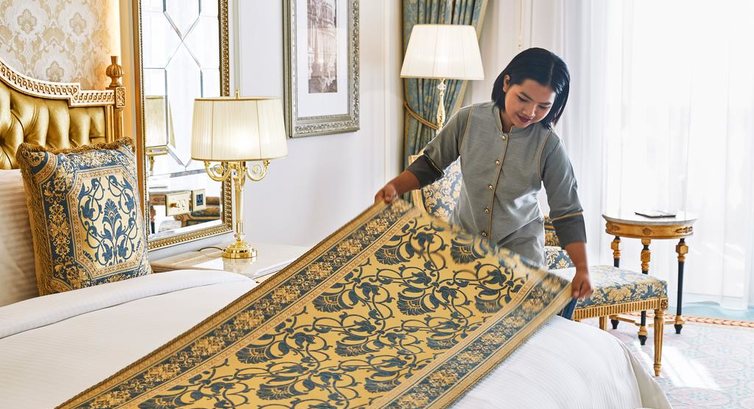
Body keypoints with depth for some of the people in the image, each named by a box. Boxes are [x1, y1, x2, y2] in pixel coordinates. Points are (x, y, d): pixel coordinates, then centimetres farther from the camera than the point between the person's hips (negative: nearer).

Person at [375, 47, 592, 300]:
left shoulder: (549, 146, -18)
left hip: (519, 246, -1)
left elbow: (567, 214, -12)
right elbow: (431, 163, 2)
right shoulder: (468, 119, -13)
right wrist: (394, 187, -14)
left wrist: (582, 269, -21)